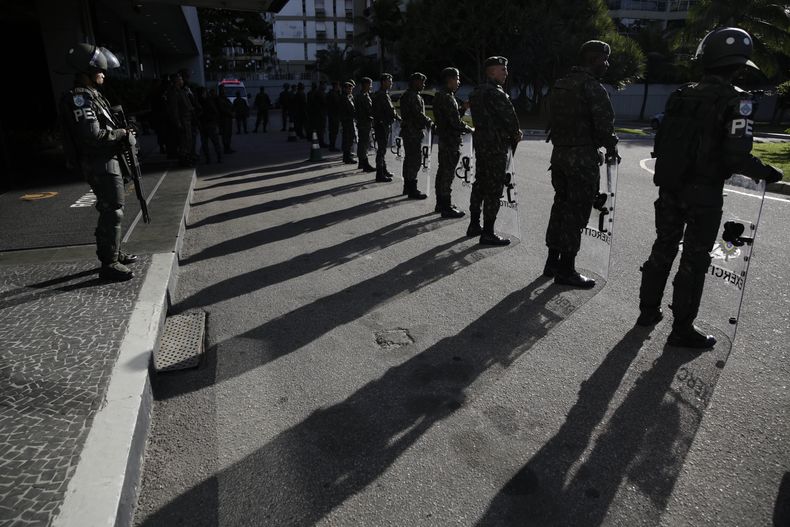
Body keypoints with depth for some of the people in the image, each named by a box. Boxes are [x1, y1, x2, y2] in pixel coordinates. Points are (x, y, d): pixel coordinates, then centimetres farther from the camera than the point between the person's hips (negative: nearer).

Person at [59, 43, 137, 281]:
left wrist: (122, 132, 4)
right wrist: (122, 134, -12)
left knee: (111, 210, 19)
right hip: (100, 164, -10)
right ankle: (108, 265, -1)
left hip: (106, 161, 10)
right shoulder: (79, 98, -16)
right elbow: (92, 135, -24)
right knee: (112, 212, -7)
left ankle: (114, 253, 31)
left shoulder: (90, 94, 15)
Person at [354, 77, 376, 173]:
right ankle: (365, 165, -7)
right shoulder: (364, 96, -16)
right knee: (365, 143, -8)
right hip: (365, 123, -10)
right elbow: (370, 109, -21)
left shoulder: (359, 95, 15)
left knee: (361, 143, 16)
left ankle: (361, 163, 26)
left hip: (361, 122, 10)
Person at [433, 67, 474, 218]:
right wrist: (470, 130, -8)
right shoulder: (447, 97, -18)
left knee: (442, 171, 15)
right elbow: (455, 122, -21)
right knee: (448, 173, -6)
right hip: (451, 140, -11)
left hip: (444, 138, 11)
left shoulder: (439, 95, 14)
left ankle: (441, 203, 25)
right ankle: (446, 208, -1)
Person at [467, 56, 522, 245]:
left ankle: (474, 225, 24)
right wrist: (516, 134, 5)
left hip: (480, 142, 10)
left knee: (480, 184, 16)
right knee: (494, 189, -5)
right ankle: (488, 233, -1)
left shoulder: (476, 92, 12)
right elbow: (509, 118, -16)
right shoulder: (496, 93, -17)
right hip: (496, 146, -9)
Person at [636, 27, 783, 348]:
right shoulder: (736, 101, -14)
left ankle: (648, 311, 28)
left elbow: (661, 143, 7)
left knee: (663, 249, 18)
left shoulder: (681, 95, 3)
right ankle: (682, 330, 13)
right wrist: (765, 173, -2)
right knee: (694, 260, 5)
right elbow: (737, 157, -20)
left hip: (669, 188, 5)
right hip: (704, 194, -5)